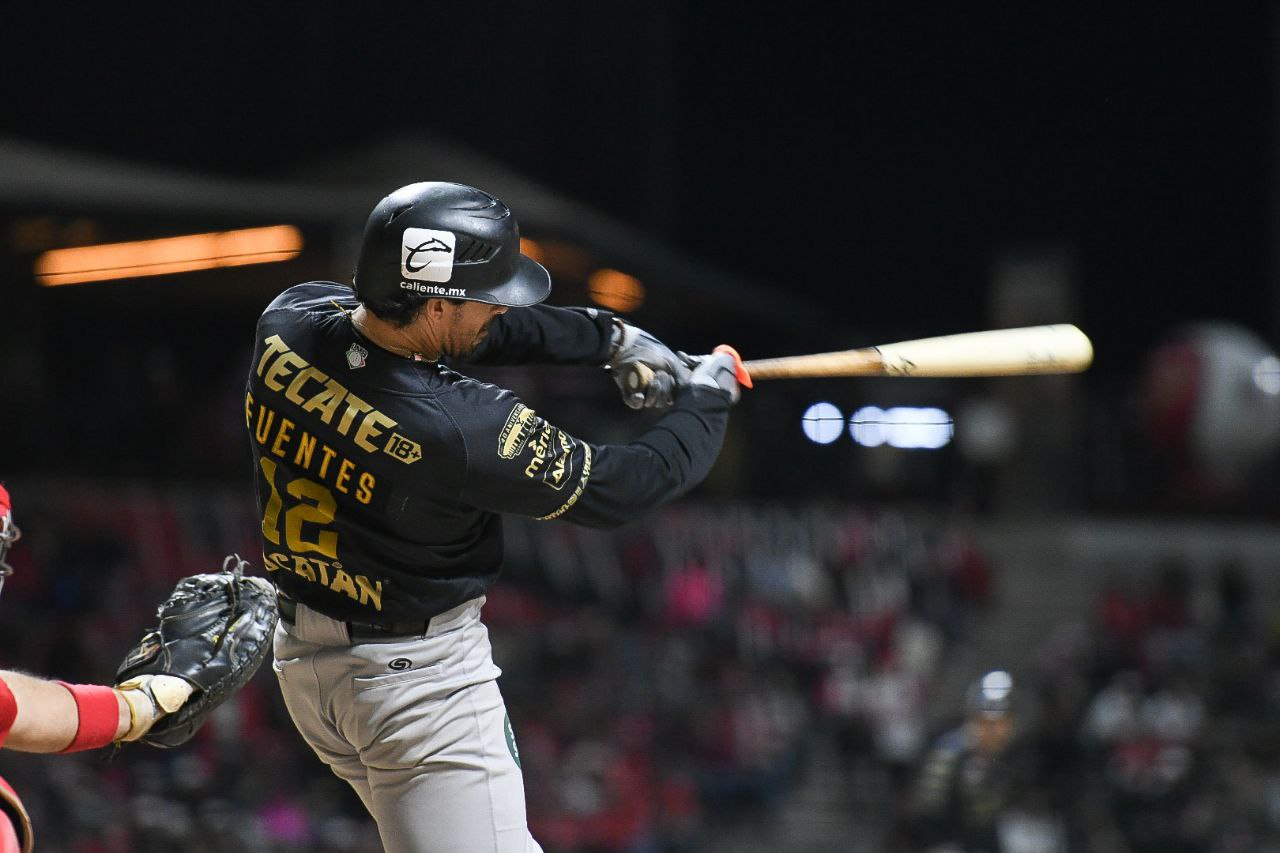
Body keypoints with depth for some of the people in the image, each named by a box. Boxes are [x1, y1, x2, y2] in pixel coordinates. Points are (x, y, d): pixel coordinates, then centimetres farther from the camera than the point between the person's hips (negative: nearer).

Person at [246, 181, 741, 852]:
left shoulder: (287, 322, -11)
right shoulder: (462, 426, -30)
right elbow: (616, 491, -15)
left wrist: (610, 337, 8)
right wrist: (708, 398, 2)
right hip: (422, 678, -8)